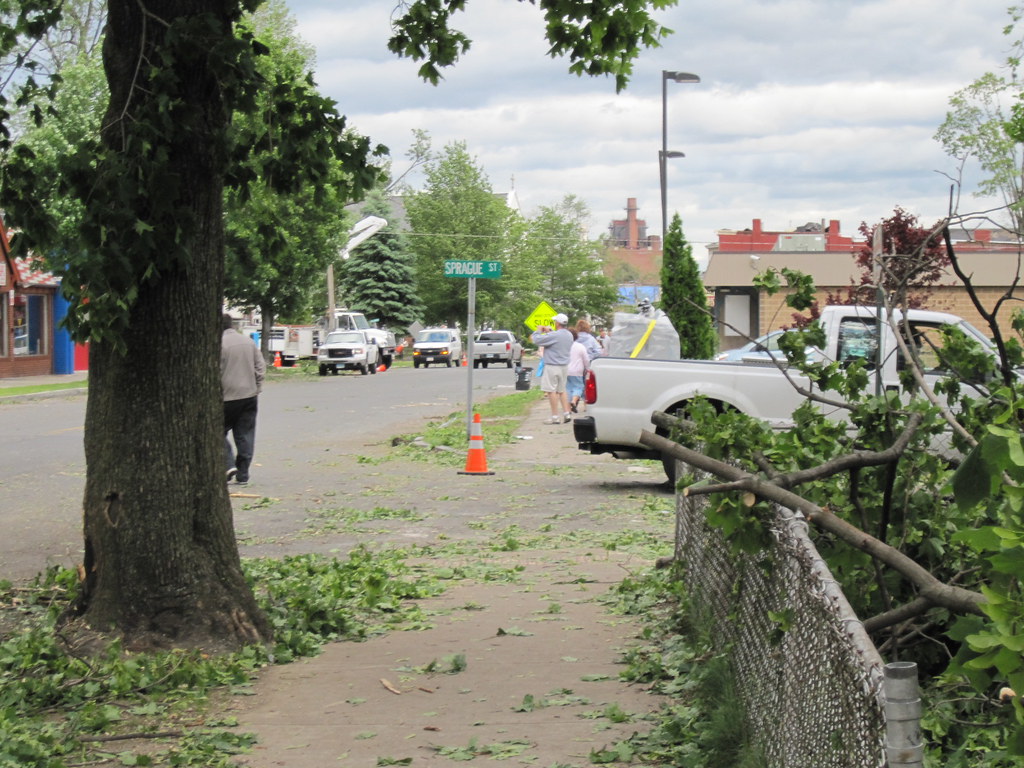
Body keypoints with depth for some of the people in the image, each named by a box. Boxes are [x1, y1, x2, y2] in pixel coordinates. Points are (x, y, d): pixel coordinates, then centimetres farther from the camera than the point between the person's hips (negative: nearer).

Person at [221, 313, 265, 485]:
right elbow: (261, 367, 9)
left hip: (227, 397, -5)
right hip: (249, 396, 5)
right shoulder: (249, 342, 8)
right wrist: (257, 389, 13)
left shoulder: (218, 344, -12)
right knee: (245, 435, 8)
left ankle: (229, 464, -8)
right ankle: (242, 475, 8)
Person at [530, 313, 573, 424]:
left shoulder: (554, 335, -20)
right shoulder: (569, 335, 6)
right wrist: (549, 331, 26)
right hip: (564, 366, 8)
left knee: (551, 391, -3)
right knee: (561, 390, 18)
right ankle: (567, 414, 14)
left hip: (552, 366, -8)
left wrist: (538, 331, 3)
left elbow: (537, 340, -16)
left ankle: (555, 417, -4)